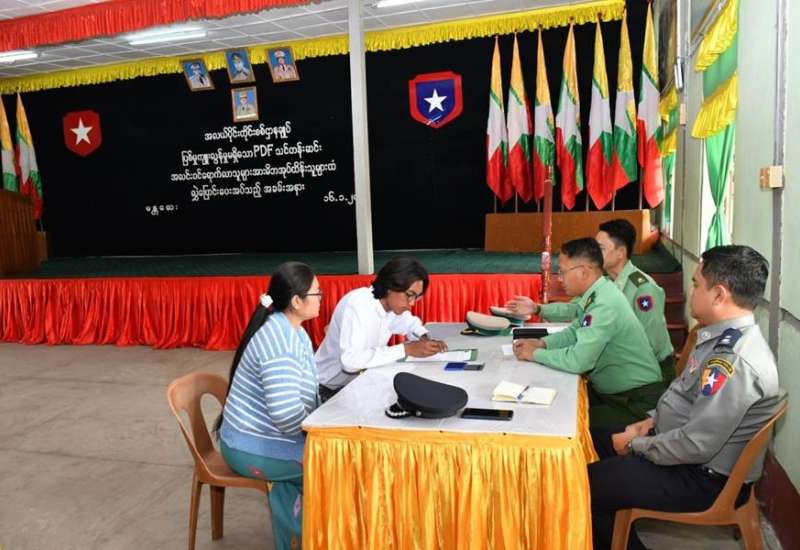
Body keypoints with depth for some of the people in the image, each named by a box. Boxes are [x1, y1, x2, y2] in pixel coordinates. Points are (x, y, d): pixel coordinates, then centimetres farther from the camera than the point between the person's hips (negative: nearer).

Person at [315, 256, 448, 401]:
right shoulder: (357, 305, -26)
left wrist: (425, 338, -5)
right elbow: (350, 361, -37)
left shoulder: (393, 303, -5)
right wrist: (406, 349, -33)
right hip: (331, 389, -7)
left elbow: (411, 322, 17)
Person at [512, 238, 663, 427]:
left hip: (638, 400, -8)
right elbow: (576, 331, 15)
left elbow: (577, 361, -29)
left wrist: (535, 354, -15)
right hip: (610, 390, 8)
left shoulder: (605, 305, -27)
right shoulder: (598, 293, 1)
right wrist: (541, 343, 0)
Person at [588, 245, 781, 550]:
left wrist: (636, 445, -16)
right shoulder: (723, 337, 1)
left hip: (705, 478, -9)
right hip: (678, 443, 10)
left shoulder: (735, 361, -31)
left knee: (587, 486, -14)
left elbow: (696, 445, -29)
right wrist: (651, 421, 4)